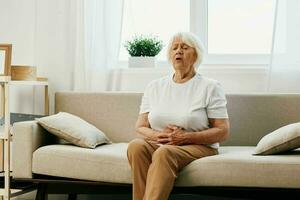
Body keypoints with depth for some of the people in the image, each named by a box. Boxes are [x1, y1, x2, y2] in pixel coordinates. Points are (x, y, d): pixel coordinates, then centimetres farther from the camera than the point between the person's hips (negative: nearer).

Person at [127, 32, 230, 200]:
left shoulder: (210, 87, 3)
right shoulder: (154, 86, 15)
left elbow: (223, 131, -3)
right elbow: (140, 127, 12)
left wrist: (186, 137, -15)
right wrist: (157, 136, -11)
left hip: (199, 147, -3)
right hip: (158, 145, 4)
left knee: (164, 153, -37)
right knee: (136, 146, -31)